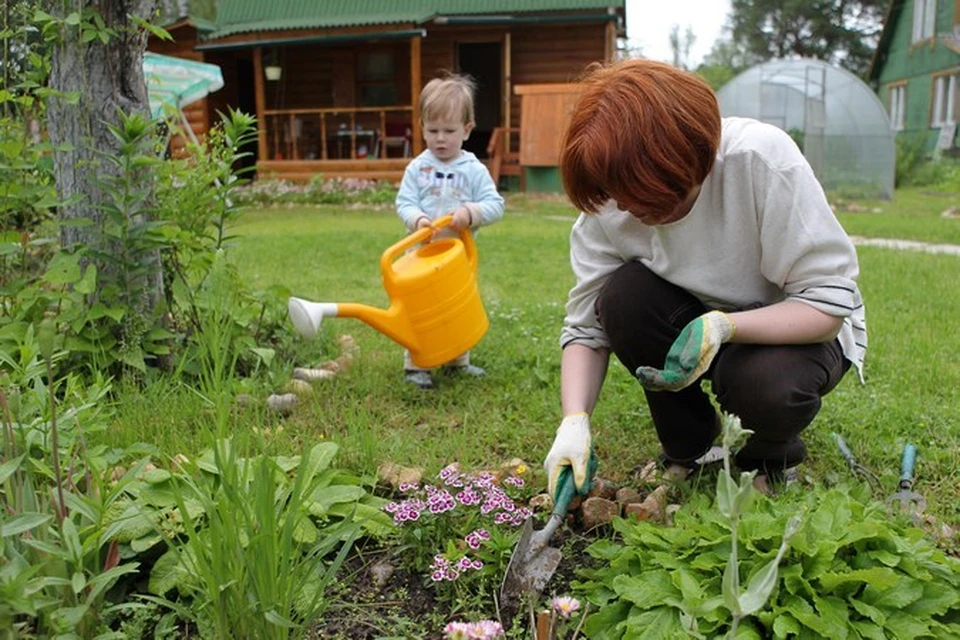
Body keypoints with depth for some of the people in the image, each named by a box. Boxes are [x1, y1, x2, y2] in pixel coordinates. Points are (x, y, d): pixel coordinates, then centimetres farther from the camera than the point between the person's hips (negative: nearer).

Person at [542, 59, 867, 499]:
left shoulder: (762, 159, -29)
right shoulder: (608, 205, -18)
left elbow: (830, 302, -25)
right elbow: (585, 327, -14)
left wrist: (722, 327, -40)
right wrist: (574, 421, -29)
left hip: (795, 330, -3)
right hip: (690, 329, 3)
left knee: (762, 383, -36)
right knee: (623, 295, -26)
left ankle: (769, 458, 4)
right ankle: (688, 448, -2)